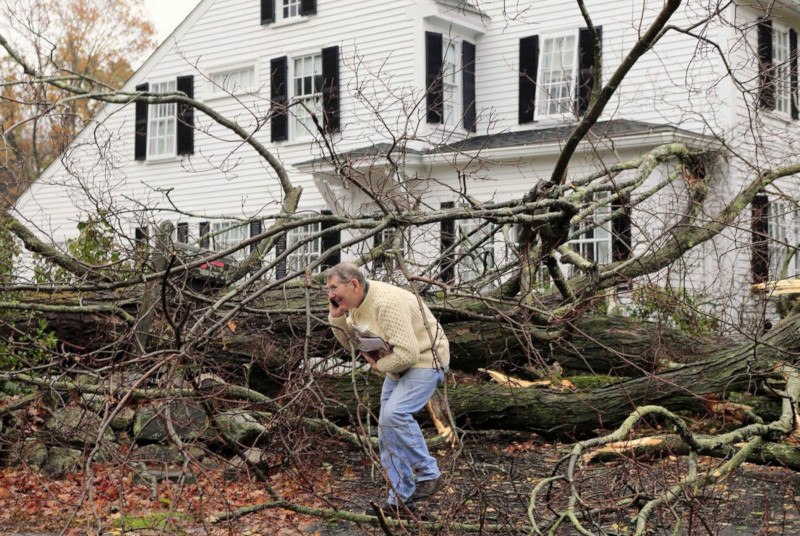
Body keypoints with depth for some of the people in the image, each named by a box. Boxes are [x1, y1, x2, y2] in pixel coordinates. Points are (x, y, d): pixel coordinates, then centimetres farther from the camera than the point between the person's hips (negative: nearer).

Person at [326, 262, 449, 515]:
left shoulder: (387, 303, -29)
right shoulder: (358, 303, 1)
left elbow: (407, 353, -33)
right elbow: (351, 342, 11)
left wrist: (379, 366, -15)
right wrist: (336, 317, -6)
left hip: (425, 360, -10)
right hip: (397, 364, 10)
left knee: (395, 413, -26)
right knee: (387, 429, 7)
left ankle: (428, 474, -10)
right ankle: (400, 499, 15)